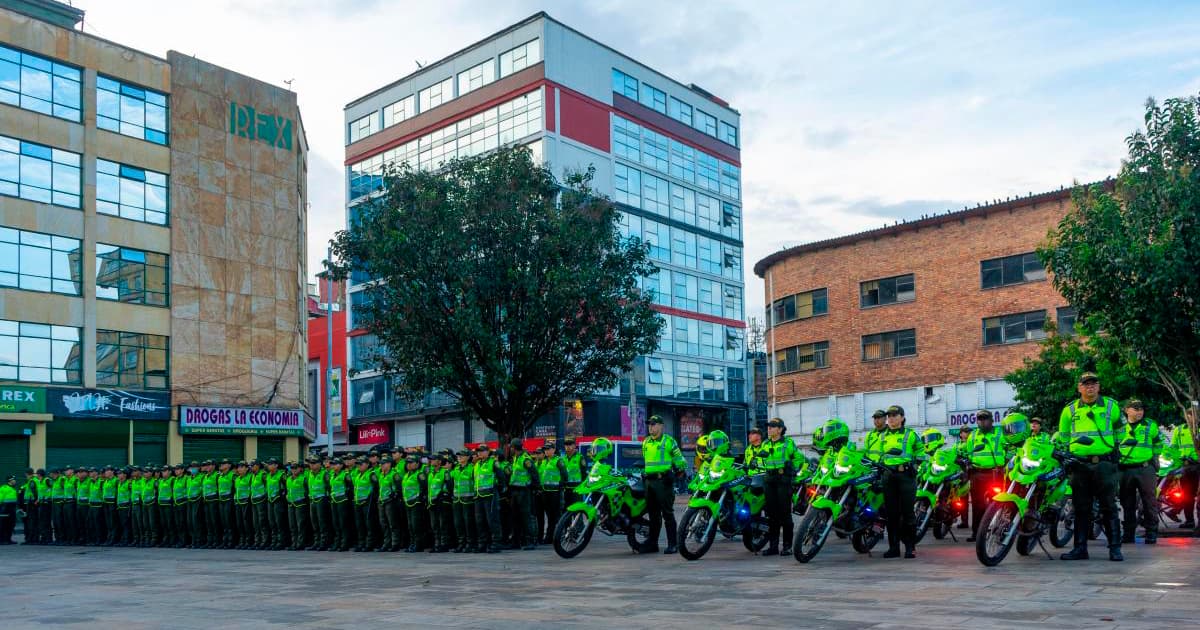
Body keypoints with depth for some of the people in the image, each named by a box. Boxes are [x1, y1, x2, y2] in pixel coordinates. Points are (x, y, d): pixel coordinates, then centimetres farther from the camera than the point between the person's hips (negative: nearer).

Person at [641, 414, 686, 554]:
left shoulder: (669, 441, -2)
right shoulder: (645, 442, 17)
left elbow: (678, 458, 1)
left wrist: (681, 471, -3)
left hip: (664, 481, -6)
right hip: (650, 481, 7)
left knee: (667, 513, -6)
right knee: (653, 514, 12)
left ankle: (672, 545, -3)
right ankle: (652, 543, 18)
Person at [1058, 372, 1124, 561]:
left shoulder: (1111, 405, 8)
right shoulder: (1070, 410, 12)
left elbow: (1120, 430, 19)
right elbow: (1062, 437, 18)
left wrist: (1119, 448, 10)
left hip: (1104, 463, -2)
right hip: (1079, 465, 2)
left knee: (1109, 507, -2)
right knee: (1081, 508, 6)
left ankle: (1115, 548, 4)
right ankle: (1080, 548, 12)